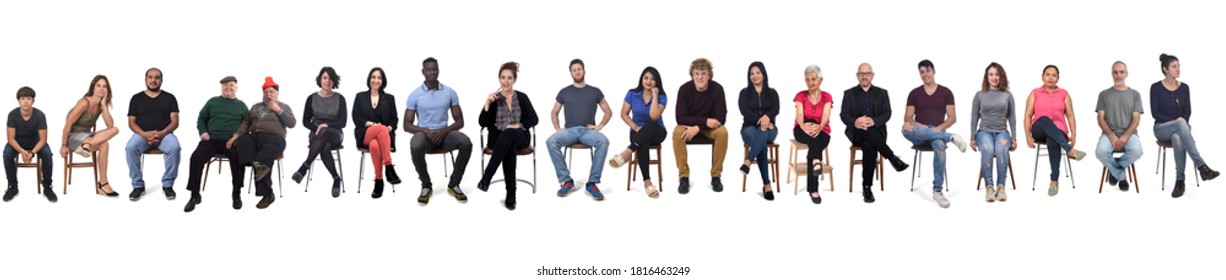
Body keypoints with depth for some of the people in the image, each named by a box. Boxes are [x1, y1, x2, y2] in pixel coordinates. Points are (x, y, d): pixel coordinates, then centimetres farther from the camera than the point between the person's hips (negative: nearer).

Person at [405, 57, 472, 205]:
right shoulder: (415, 95, 0)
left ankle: (453, 184, -12)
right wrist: (425, 131, -19)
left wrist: (444, 131, -16)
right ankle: (426, 186, -15)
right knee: (415, 147, -38)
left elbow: (460, 121, 4)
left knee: (466, 143, -30)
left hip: (444, 132, 2)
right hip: (424, 133, -2)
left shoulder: (450, 92, 4)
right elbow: (407, 125, -1)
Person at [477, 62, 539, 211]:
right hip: (498, 138, 0)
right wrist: (487, 104, -11)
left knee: (509, 134, -39)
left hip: (520, 137, 0)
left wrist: (518, 126, -13)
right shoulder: (493, 99, 8)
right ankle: (511, 194, -44)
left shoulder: (522, 97, 9)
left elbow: (533, 119, 4)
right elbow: (483, 123, 1)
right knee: (509, 146, -39)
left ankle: (486, 178, -43)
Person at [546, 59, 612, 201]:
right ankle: (566, 181, -24)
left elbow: (608, 111, 17)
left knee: (603, 142, -36)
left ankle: (592, 183, -31)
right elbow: (554, 112, 21)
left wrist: (600, 126, 0)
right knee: (551, 142, -32)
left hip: (588, 131, -1)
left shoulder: (595, 91, 14)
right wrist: (557, 128, 3)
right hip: (569, 130, 1)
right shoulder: (564, 92, 15)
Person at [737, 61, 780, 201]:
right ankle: (767, 184, -44)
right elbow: (744, 111, -7)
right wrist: (759, 120, -25)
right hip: (750, 128, -1)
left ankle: (747, 162, -60)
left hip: (769, 129, 1)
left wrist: (767, 116, -30)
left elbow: (776, 110, -5)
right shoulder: (745, 93, 10)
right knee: (761, 142, -36)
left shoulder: (772, 93, 13)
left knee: (763, 132, -39)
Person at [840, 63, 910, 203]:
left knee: (869, 145, -36)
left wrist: (874, 121, -21)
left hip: (876, 131, 0)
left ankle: (867, 187, -35)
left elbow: (887, 114, 1)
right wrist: (855, 122, -24)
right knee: (866, 131, -39)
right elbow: (844, 115, 0)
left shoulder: (882, 93, 14)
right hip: (856, 133, 0)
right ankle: (893, 159, -36)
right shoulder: (849, 93, 12)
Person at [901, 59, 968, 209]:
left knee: (939, 146, -40)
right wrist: (917, 125, -14)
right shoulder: (914, 93, 12)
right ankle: (951, 137, -31)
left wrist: (939, 128, -14)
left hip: (938, 131, -1)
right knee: (906, 129, -38)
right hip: (919, 132, 1)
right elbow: (907, 118, 8)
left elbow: (952, 118, 4)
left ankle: (937, 191, -37)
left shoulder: (945, 92, 9)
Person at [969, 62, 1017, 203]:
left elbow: (1011, 117, 12)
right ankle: (989, 187, -31)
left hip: (1002, 132, 0)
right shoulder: (979, 95, 8)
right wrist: (972, 138, 5)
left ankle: (1001, 186, -30)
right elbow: (974, 117, 11)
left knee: (1001, 149, -36)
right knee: (987, 149, -36)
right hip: (984, 131, 0)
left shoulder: (1007, 95, 9)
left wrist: (1014, 138, 5)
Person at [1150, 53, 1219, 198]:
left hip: (1179, 127, 2)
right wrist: (1176, 121, -20)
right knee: (1181, 124, -39)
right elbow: (1155, 113, -9)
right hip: (1162, 128, -2)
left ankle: (1180, 181, -37)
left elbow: (1187, 112, 4)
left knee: (1177, 138, -40)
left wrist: (1180, 123, -17)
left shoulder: (1184, 87, 5)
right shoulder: (1156, 88, -5)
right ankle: (1201, 166, -49)